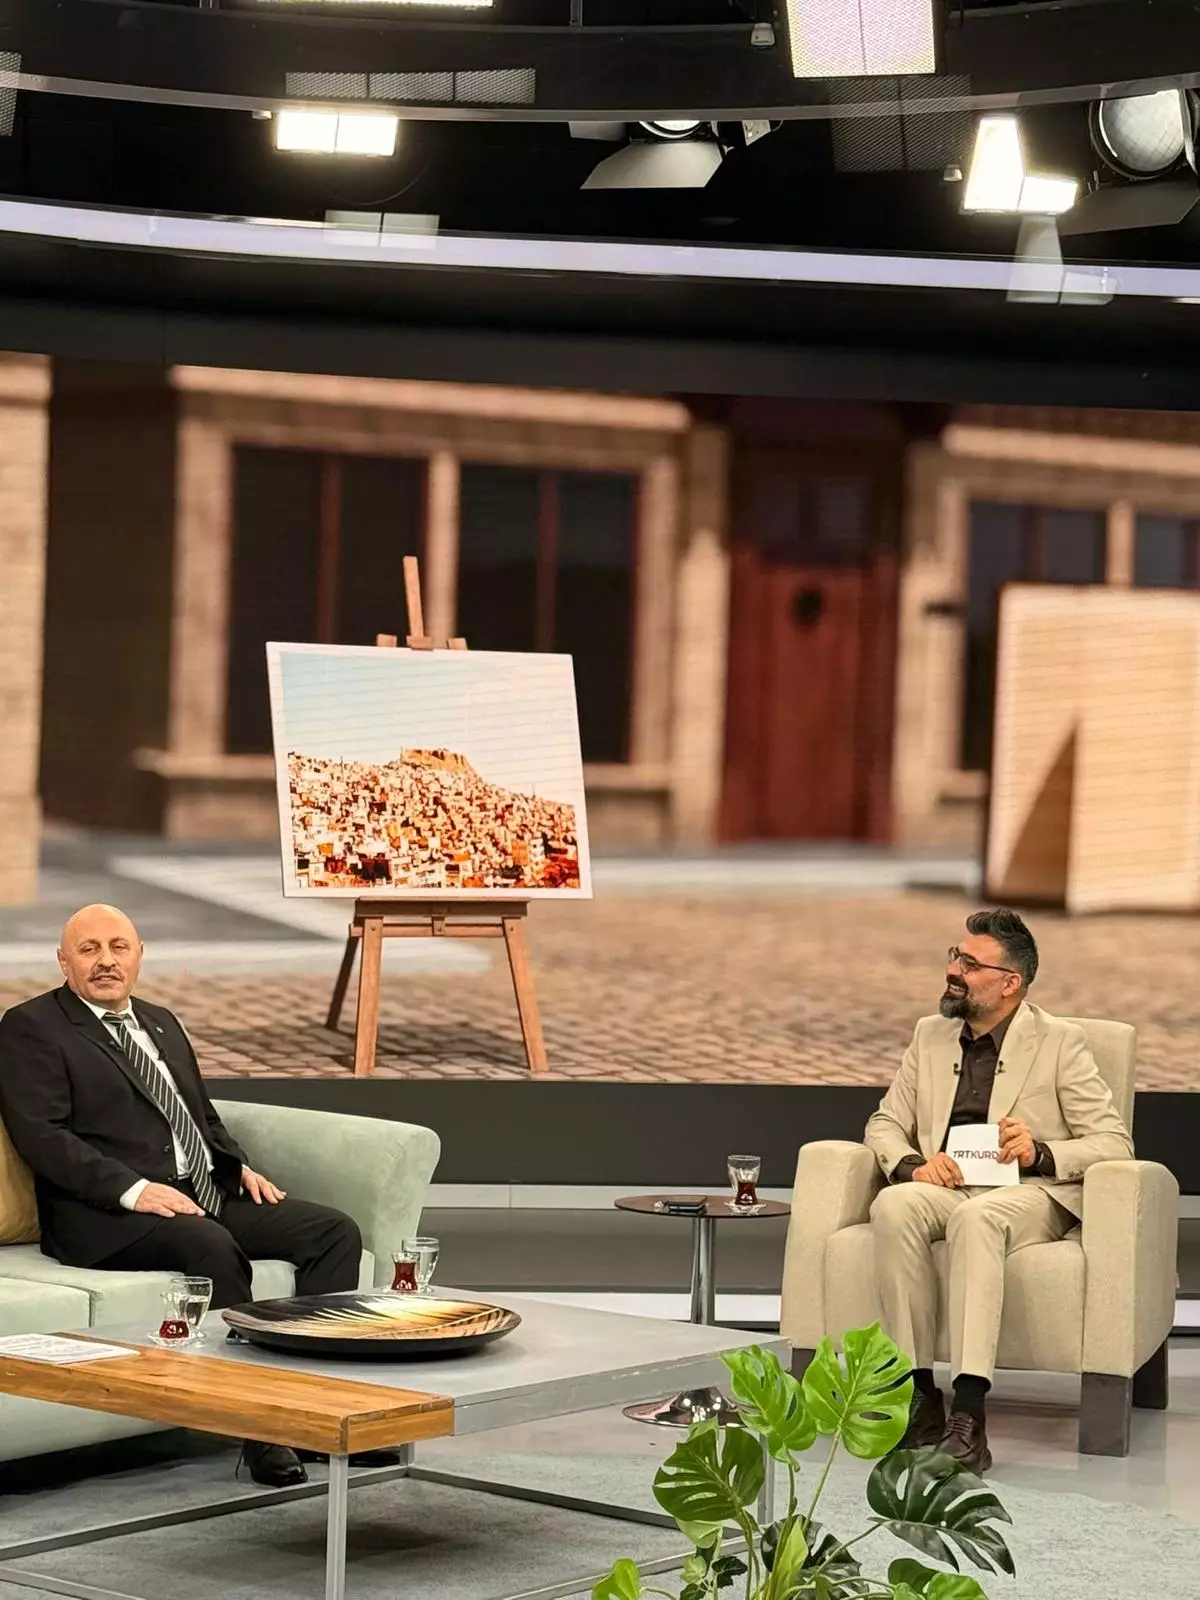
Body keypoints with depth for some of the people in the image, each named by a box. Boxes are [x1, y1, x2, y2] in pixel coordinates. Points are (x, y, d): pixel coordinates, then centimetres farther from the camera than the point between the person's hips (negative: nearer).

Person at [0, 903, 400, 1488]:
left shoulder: (160, 1023, 25)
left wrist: (239, 1167, 8)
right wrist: (134, 1190, -21)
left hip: (206, 1196, 8)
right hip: (105, 1215, -8)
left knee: (334, 1230, -11)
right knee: (211, 1245, -36)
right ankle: (260, 1431, -32)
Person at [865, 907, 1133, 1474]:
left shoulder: (1061, 1043, 3)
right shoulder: (931, 1035, 17)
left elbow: (1115, 1143, -2)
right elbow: (885, 1123, 18)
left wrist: (1041, 1152, -20)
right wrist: (911, 1163, -6)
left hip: (1027, 1194, -4)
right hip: (945, 1187, 4)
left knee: (975, 1216, -40)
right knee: (893, 1204, -33)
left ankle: (968, 1416, -49)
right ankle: (919, 1394, -32)